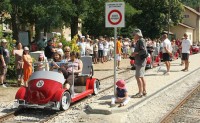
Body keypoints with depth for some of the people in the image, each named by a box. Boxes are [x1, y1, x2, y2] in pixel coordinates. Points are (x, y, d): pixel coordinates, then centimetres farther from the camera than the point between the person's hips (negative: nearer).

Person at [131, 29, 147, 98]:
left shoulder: (141, 41, -14)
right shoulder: (139, 41, 16)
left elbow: (144, 51, -24)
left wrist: (136, 53, -16)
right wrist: (134, 54, 8)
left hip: (140, 62, -11)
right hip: (139, 62, 11)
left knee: (138, 77, -10)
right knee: (141, 77, 14)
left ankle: (140, 93, -7)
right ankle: (144, 91, 22)